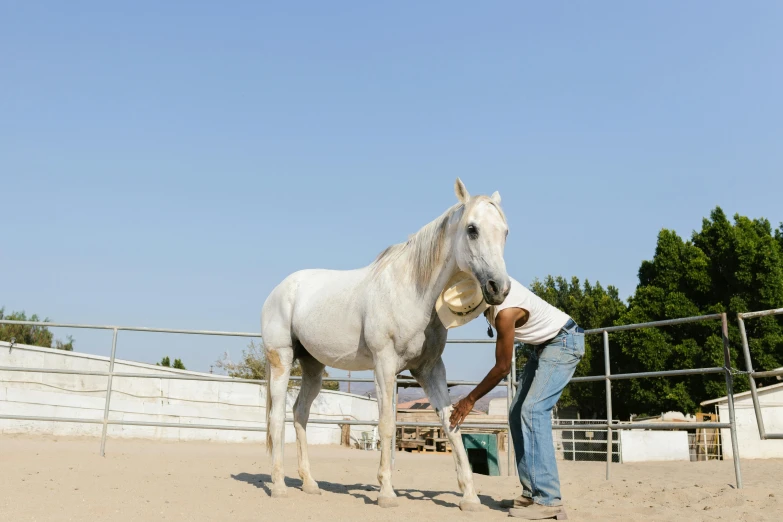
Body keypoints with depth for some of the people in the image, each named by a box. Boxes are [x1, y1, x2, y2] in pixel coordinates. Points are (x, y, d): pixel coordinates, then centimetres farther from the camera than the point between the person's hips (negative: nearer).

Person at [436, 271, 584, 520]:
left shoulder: (505, 313, -33)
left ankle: (548, 500, -23)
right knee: (517, 413, 4)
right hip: (543, 345, 10)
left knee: (533, 410, -22)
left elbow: (502, 367, -22)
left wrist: (470, 400, -12)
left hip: (564, 343, -10)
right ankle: (531, 493, 7)